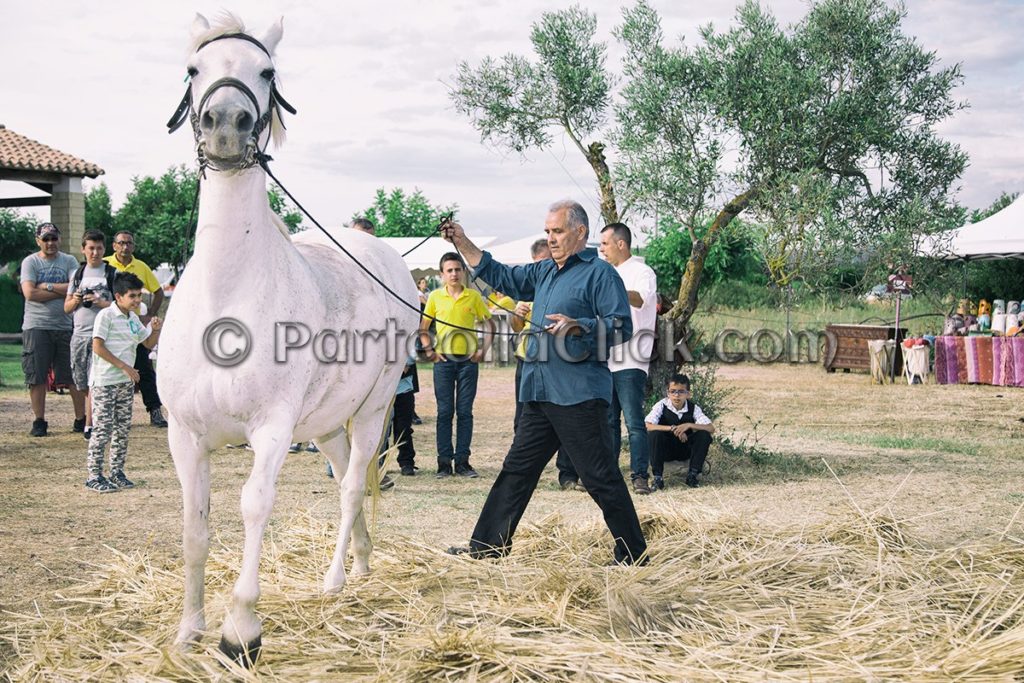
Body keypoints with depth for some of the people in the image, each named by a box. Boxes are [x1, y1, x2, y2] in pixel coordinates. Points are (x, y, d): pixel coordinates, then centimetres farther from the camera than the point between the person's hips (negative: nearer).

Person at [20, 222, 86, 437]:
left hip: (66, 326, 1)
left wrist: (47, 286, -10)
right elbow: (30, 293, -11)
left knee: (74, 376, 1)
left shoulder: (69, 261, 7)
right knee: (37, 377, 0)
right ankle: (39, 421, 9)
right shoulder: (30, 262, 3)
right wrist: (62, 291, -8)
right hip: (36, 327, -1)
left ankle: (80, 419, 10)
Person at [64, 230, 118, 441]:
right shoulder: (78, 273, 16)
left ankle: (89, 424, -8)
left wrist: (102, 303, -16)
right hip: (79, 334, 4)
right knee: (83, 384, 3)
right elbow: (67, 308, 17)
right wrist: (76, 300, -4)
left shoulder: (113, 273, 3)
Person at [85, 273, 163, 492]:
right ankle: (94, 476, -2)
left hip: (126, 381, 8)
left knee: (123, 428, 10)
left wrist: (156, 329, -1)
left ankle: (117, 472, 19)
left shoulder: (133, 319, 12)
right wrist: (123, 366, -16)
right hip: (104, 381, -8)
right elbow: (97, 346, -16)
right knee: (102, 428, -7)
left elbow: (149, 343, 21)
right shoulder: (106, 315, -11)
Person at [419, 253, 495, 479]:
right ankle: (444, 462, 5)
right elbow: (423, 328, 9)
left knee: (465, 411, 2)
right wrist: (429, 350, -2)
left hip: (468, 360, 0)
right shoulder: (435, 296, 3)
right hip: (444, 360, 0)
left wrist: (483, 350, -2)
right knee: (445, 411, 1)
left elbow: (488, 324, 9)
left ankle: (462, 461, 7)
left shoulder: (474, 296, 3)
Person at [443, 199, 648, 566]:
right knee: (516, 470, 11)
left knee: (601, 478, -5)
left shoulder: (599, 273, -5)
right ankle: (487, 546, 18)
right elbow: (500, 277, 26)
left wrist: (578, 326, -24)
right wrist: (463, 244, 17)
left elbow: (622, 326, -11)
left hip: (579, 395, -8)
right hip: (539, 394, 8)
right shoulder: (543, 272, 19)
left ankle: (633, 556, 3)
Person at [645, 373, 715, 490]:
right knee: (654, 434, -32)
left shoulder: (693, 408, -9)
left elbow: (711, 428, -18)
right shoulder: (662, 406, -13)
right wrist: (672, 428, -34)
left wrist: (689, 425, -32)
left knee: (704, 435, -23)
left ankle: (693, 475, -10)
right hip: (665, 450, -2)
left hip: (686, 450, 2)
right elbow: (647, 426, -27)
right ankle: (658, 477, -20)